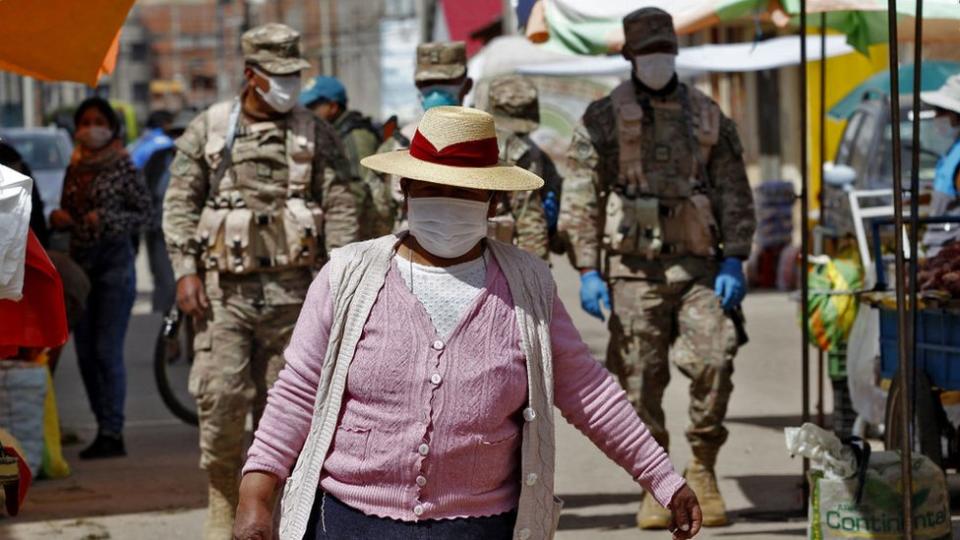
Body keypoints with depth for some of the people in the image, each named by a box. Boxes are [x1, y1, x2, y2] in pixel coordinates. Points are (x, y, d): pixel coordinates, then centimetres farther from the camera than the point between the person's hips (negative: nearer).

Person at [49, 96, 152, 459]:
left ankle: (112, 433, -9)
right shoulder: (75, 169, 12)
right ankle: (105, 428, 13)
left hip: (114, 262, -6)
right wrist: (58, 219, -2)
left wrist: (105, 219, -17)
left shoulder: (121, 166, -4)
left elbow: (145, 212, -4)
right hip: (80, 262, 6)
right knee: (85, 352, 5)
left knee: (107, 351, -11)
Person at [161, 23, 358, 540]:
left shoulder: (316, 134, 6)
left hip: (291, 289, 1)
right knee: (220, 396, -8)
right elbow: (179, 204, 5)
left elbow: (340, 208, 5)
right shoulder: (208, 129, 5)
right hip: (224, 288, -1)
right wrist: (185, 272, -4)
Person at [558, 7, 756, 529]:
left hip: (698, 266, 1)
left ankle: (703, 469, 3)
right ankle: (655, 489, 11)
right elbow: (580, 201, 1)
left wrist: (734, 261, 0)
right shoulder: (603, 118, 3)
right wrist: (587, 271, -7)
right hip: (634, 269, -1)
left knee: (715, 360, -15)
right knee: (642, 383, 1)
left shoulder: (707, 116, 11)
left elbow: (734, 194, 10)